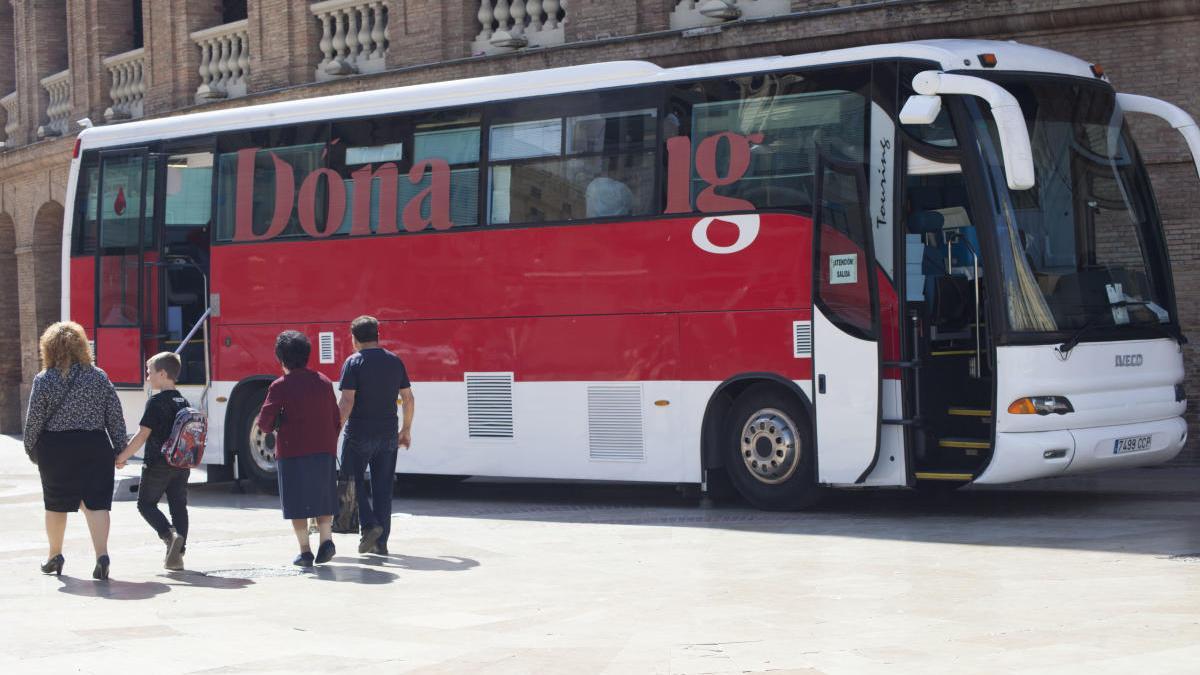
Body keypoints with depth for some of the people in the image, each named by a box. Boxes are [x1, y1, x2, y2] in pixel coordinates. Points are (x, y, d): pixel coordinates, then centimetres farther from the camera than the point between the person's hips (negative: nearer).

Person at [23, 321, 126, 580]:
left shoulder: (44, 380, -5)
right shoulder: (99, 376, 1)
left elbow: (34, 420, -3)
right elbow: (115, 416, 2)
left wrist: (31, 449, 9)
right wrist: (120, 448, 9)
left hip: (56, 449, -1)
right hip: (95, 447, 1)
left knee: (56, 504, 14)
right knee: (96, 503, 0)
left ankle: (55, 556, 27)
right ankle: (102, 554, -15)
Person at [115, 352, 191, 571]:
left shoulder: (156, 402, -13)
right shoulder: (184, 403, 9)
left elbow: (143, 435, -15)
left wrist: (122, 457, -8)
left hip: (158, 464, -6)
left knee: (146, 503, 7)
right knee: (179, 506, 7)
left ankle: (169, 534, -16)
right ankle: (177, 554, 3)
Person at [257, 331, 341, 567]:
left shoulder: (280, 386, -7)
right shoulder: (324, 382, 8)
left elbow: (265, 422, -9)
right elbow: (336, 420, 11)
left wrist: (274, 427, 12)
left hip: (293, 451, -4)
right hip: (325, 449, 4)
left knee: (297, 503, 4)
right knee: (322, 497, 14)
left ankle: (305, 550, 3)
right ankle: (326, 538, -3)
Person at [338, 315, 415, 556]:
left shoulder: (353, 362, -8)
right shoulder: (395, 362, 7)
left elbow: (347, 402, -15)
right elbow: (408, 398, 10)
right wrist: (406, 430, 20)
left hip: (359, 434, -4)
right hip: (388, 435, 4)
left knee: (353, 481, 9)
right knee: (383, 487, 8)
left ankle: (369, 525, -8)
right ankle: (381, 542, 10)